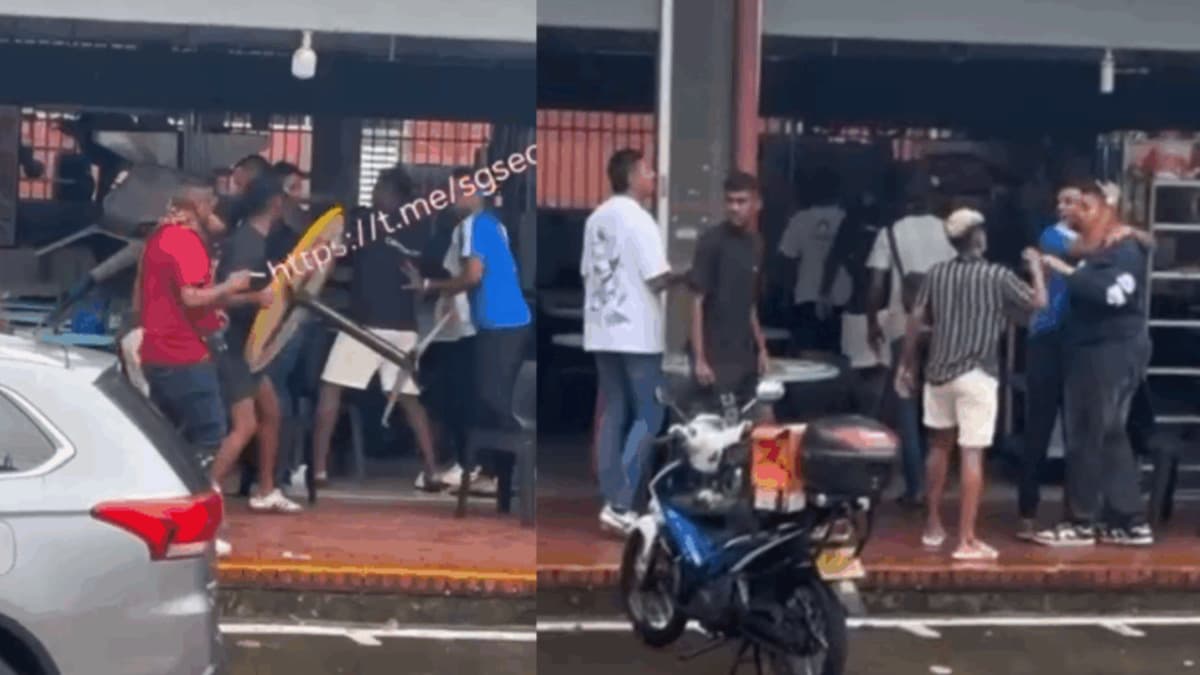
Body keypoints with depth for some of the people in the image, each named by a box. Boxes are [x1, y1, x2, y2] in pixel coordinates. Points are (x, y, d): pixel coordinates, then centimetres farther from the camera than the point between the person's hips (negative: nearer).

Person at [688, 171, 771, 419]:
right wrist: (699, 358, -18)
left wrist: (761, 348, 15)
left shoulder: (755, 243, 10)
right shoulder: (712, 241, -10)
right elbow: (697, 300, -13)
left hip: (744, 354, 7)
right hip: (716, 356, -7)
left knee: (763, 419, 9)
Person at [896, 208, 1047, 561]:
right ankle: (967, 540, -7)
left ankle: (933, 526, 26)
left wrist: (905, 364, 13)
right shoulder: (998, 276, -6)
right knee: (972, 455, -5)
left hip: (938, 371, 5)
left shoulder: (937, 274, 4)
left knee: (940, 446, 20)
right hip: (976, 374, -4)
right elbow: (1038, 302, 3)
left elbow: (916, 320, 4)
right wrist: (1036, 265, 19)